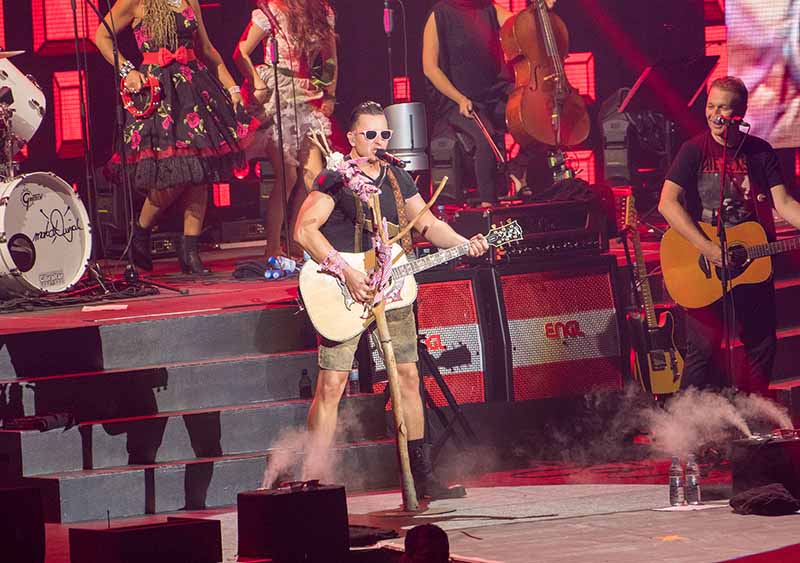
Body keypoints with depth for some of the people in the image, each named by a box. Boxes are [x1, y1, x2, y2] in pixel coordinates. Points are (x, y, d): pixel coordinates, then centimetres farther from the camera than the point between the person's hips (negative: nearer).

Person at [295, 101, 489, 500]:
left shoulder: (398, 179, 13)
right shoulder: (336, 179, -9)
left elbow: (427, 223, 15)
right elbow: (305, 229, -18)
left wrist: (464, 244, -3)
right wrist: (345, 272, -24)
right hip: (346, 290, -7)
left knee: (408, 377, 9)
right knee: (331, 384, -11)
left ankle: (422, 477, 17)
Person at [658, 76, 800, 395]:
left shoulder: (760, 153, 5)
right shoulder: (695, 150, -5)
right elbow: (667, 203, -15)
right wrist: (707, 248, -23)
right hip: (704, 270, -4)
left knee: (762, 346, 9)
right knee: (703, 349, -7)